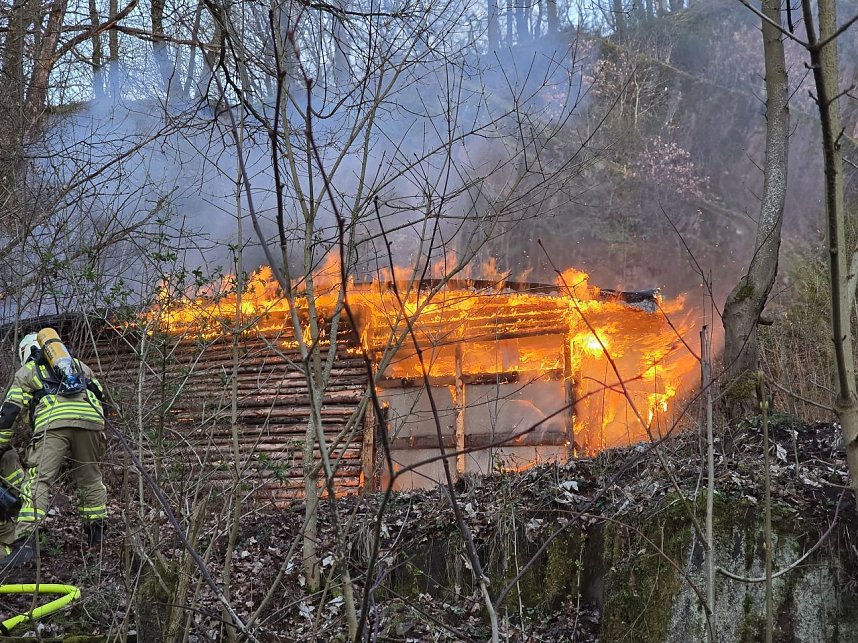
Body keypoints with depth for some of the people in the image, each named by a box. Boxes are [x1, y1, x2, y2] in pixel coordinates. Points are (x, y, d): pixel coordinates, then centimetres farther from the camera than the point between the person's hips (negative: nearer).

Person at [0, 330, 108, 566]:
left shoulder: (27, 371, 26)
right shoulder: (79, 365, 36)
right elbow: (101, 399, 32)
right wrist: (100, 438, 40)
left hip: (53, 422, -3)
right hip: (90, 419, 3)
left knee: (38, 480, -9)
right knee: (90, 479, 19)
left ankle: (25, 543, -22)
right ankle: (96, 534, 25)